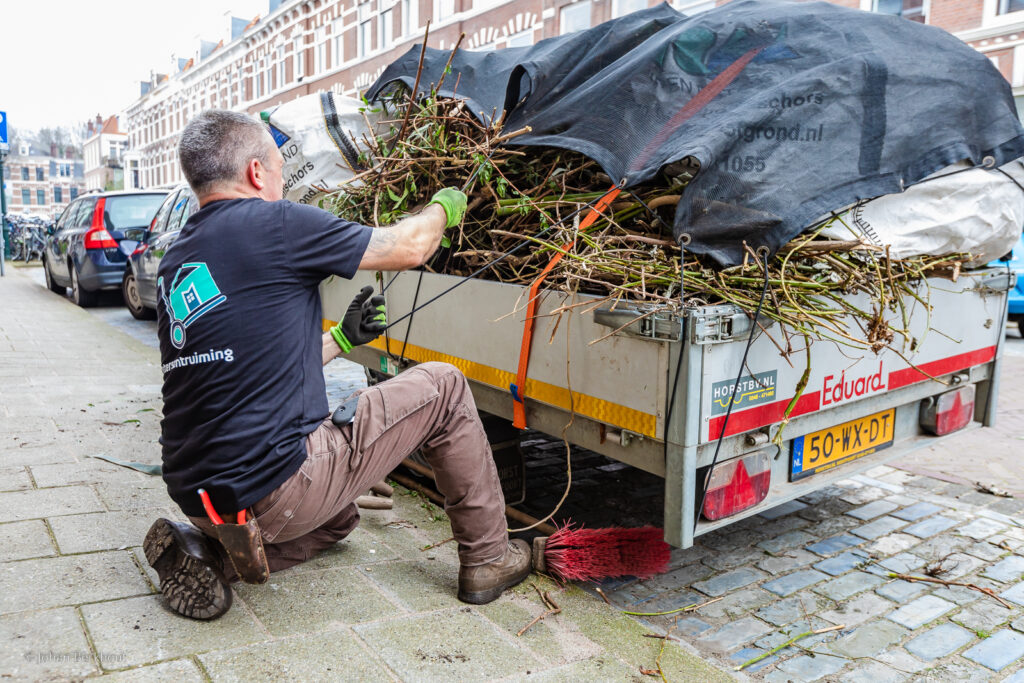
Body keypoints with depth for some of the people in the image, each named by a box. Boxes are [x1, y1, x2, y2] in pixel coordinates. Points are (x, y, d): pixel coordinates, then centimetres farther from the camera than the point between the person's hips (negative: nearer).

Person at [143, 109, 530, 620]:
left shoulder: (173, 268, 14)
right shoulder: (270, 224, -11)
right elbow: (410, 248, -2)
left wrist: (341, 339, 26)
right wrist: (443, 207, 19)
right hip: (274, 490, -8)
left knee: (338, 518, 36)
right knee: (442, 387, 5)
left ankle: (212, 554, 13)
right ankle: (488, 560, 16)